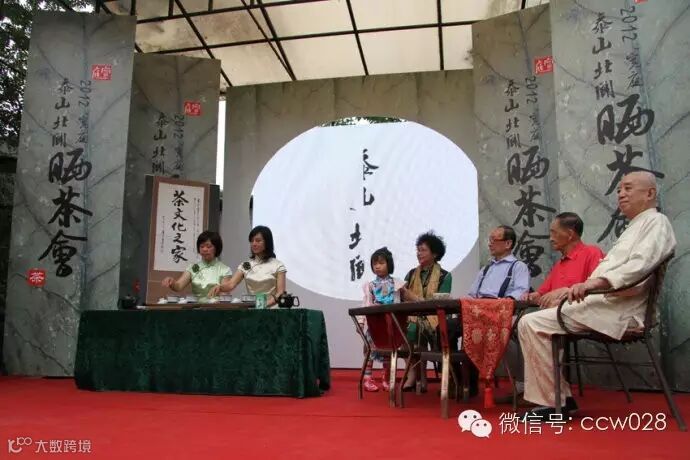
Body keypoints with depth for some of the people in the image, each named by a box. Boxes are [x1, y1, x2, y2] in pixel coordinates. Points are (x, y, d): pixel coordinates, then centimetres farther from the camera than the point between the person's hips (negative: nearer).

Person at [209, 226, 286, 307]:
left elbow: (280, 292, -4)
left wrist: (267, 304, -20)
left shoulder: (277, 265, 3)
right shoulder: (245, 265, 13)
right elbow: (231, 284, 1)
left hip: (271, 308, -2)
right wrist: (220, 287, -20)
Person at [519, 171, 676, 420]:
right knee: (529, 323, 6)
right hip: (602, 301, 10)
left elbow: (640, 266, -21)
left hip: (617, 309, -10)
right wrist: (577, 288, 9)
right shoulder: (634, 227, 28)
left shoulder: (656, 222, -2)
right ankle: (560, 396, 6)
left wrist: (596, 281, -33)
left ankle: (554, 401, -8)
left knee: (532, 323, -19)